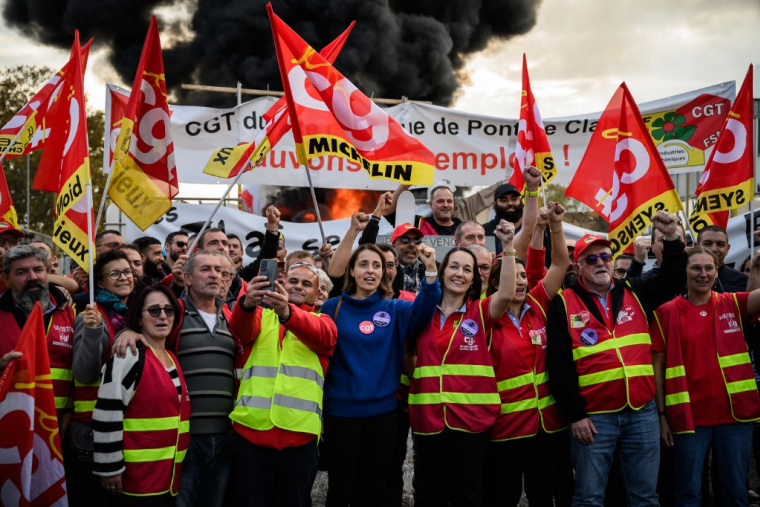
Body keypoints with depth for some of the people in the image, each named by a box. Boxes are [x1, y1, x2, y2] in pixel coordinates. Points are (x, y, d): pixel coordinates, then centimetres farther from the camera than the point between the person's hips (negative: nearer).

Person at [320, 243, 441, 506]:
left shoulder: (394, 309, 2)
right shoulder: (334, 307, -2)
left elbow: (421, 313, -17)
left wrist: (430, 271, -32)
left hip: (382, 411, 2)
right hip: (341, 411, -2)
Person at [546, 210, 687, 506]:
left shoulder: (635, 293, 10)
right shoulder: (564, 304, -2)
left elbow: (673, 279, 14)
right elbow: (559, 365, -6)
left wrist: (672, 239, -3)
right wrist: (574, 414, -10)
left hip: (642, 411, 4)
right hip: (594, 415, -3)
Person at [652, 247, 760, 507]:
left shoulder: (733, 304, 6)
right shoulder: (666, 312, -1)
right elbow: (658, 366, 0)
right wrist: (662, 414, -3)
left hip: (735, 412, 2)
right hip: (689, 415, -2)